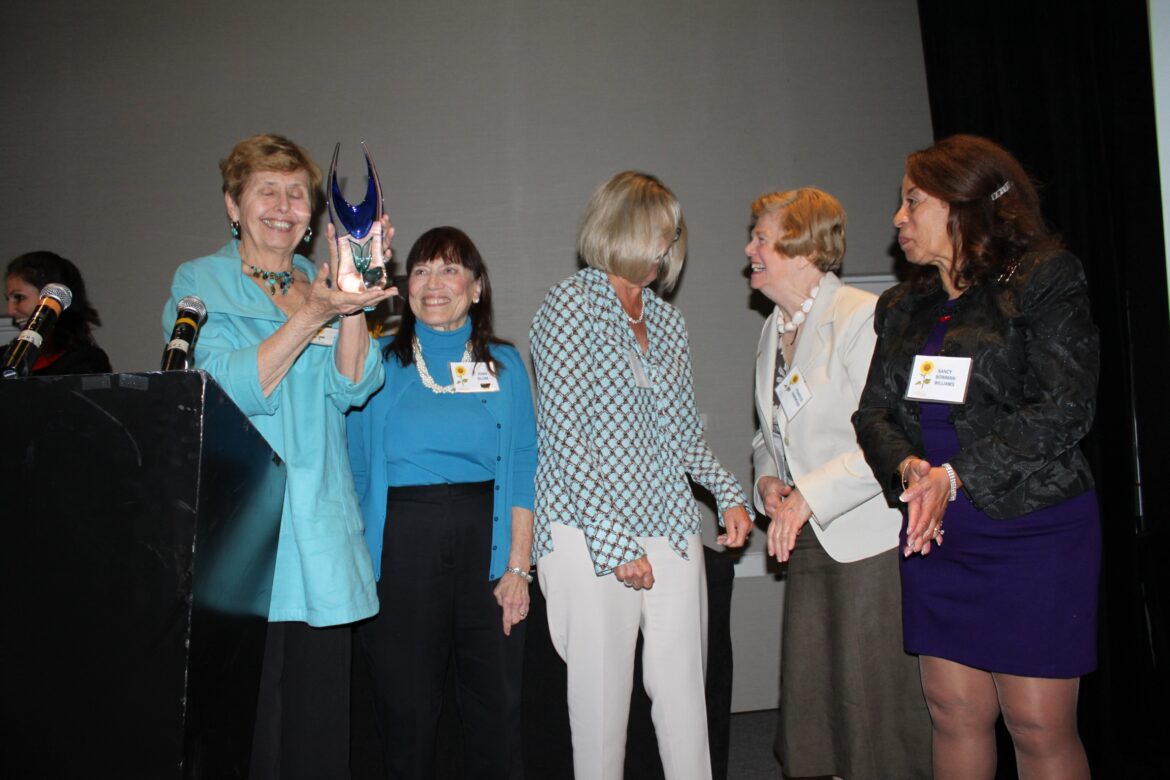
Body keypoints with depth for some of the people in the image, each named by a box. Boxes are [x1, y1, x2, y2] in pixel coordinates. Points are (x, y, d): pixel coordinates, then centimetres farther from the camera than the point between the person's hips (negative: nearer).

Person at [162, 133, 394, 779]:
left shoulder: (321, 284, 14)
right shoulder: (199, 283, 4)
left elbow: (351, 388, -2)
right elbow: (229, 391, -12)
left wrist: (352, 299, -15)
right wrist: (310, 315, -22)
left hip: (320, 530, 3)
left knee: (319, 718, 7)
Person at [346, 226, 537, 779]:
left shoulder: (505, 364, 8)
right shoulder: (381, 363, 6)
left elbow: (523, 470, 4)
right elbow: (355, 468, 5)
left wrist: (518, 566, -4)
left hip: (486, 540, 1)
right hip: (403, 544, -1)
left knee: (497, 702, 6)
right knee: (406, 707, 6)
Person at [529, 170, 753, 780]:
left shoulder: (667, 323, 16)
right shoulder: (570, 305, -4)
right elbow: (563, 433, -11)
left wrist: (729, 493, 5)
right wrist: (617, 543, -15)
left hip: (671, 529, 6)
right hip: (593, 533, -6)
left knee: (685, 693, 8)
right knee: (602, 695, 2)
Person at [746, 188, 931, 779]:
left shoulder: (863, 316, -13)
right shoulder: (773, 329, 14)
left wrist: (809, 496, -20)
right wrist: (768, 478, 3)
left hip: (867, 536, -8)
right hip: (805, 537, 8)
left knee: (873, 697, 1)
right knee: (806, 694, 12)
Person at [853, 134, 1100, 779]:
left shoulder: (1044, 279, -4)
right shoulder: (901, 308, 14)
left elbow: (1063, 410, -13)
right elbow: (873, 412, 8)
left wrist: (955, 474, -20)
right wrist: (908, 467, -13)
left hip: (1033, 527, -5)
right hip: (934, 533, 5)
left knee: (1039, 727, 1)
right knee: (955, 714, 10)